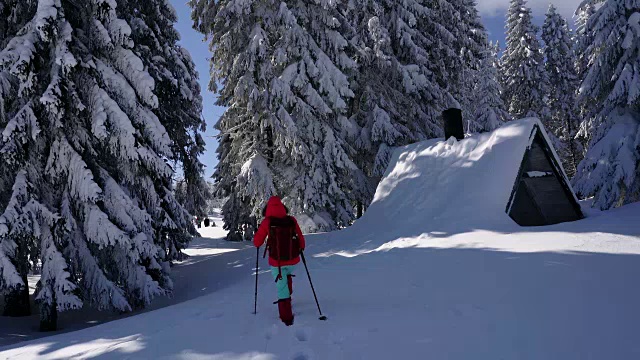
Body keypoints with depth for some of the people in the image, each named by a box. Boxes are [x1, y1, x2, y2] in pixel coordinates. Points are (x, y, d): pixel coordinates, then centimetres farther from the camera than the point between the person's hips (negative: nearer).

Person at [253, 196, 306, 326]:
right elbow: (301, 240, 1)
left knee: (282, 288, 9)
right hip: (293, 259, 2)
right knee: (288, 274, 35)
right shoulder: (292, 220, -6)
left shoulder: (267, 222, -10)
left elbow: (257, 242, -4)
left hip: (276, 261, -2)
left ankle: (287, 318, 13)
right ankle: (288, 298, 39)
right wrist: (300, 248, 22)